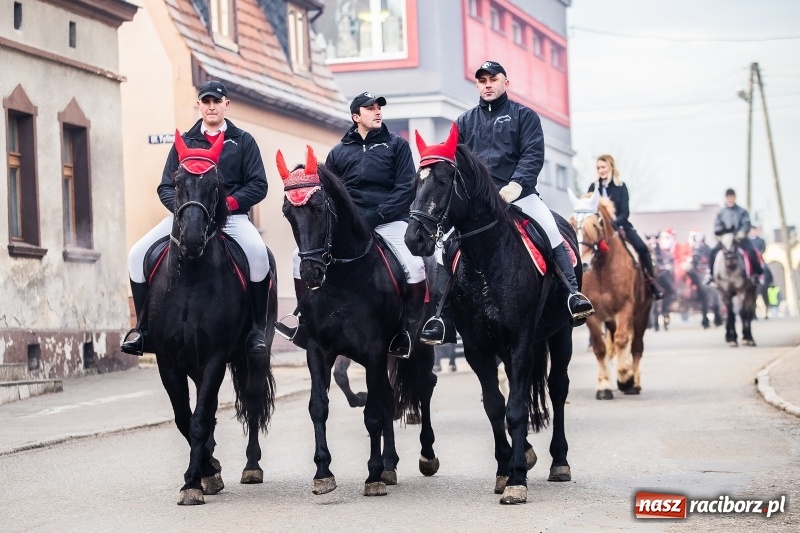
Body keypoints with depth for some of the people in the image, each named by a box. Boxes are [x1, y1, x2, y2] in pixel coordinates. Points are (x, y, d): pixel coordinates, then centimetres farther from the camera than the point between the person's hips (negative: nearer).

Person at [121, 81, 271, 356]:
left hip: (231, 216, -3)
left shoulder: (243, 141, 10)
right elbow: (165, 187, 13)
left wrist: (229, 203, -14)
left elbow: (258, 186, 3)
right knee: (138, 254, -15)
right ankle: (143, 327, -2)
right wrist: (181, 207, -10)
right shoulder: (184, 142, 16)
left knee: (257, 253, -34)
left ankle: (258, 328, -22)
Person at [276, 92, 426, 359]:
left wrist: (374, 216, -13)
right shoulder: (339, 152, 14)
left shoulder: (397, 145, 8)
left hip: (389, 220, -3)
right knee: (302, 255, -11)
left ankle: (409, 332, -16)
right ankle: (305, 320, 1)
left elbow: (406, 188, -2)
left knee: (414, 265, -29)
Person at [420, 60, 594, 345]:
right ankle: (443, 314, -8)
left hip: (517, 193, -2)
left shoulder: (524, 116, 10)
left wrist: (516, 185, -19)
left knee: (552, 234, -22)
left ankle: (573, 295, -22)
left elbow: (533, 154, -3)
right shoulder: (464, 122, 19)